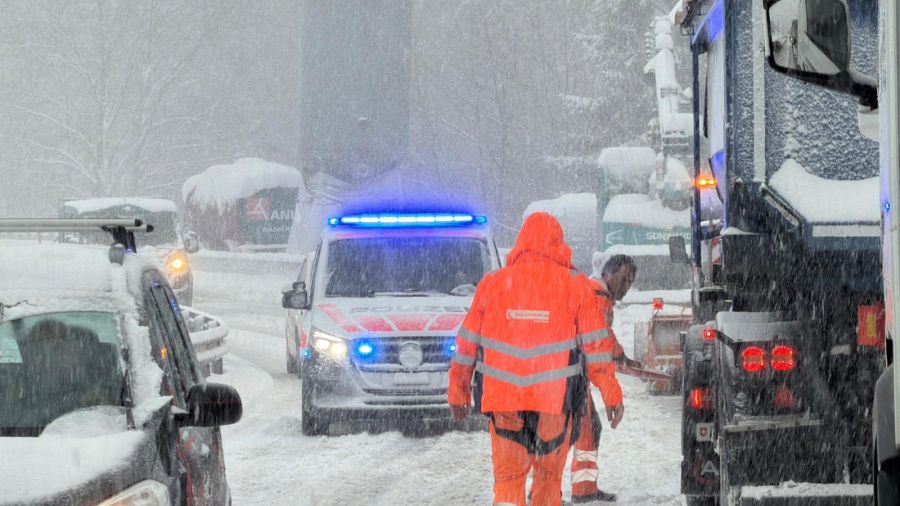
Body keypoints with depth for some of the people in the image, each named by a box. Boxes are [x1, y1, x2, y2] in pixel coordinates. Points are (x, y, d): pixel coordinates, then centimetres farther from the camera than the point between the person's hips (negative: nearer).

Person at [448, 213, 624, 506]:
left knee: (507, 474, 4)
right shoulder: (576, 286, -1)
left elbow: (467, 345, 9)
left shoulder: (492, 284, 5)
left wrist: (458, 392, 19)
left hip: (503, 398, 1)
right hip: (556, 398, -1)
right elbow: (596, 347, -1)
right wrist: (612, 395, 6)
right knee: (549, 472, 14)